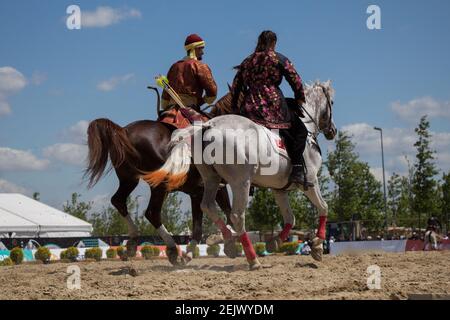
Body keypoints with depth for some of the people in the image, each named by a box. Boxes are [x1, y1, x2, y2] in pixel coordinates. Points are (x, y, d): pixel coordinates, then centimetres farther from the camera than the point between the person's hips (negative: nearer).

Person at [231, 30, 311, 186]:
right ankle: (297, 170, -12)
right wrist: (299, 101, 14)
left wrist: (235, 108, 24)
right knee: (300, 130, 3)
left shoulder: (246, 62, 17)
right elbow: (296, 82, 0)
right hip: (273, 106, -5)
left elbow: (235, 87, 17)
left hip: (249, 108, 5)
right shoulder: (279, 59, 3)